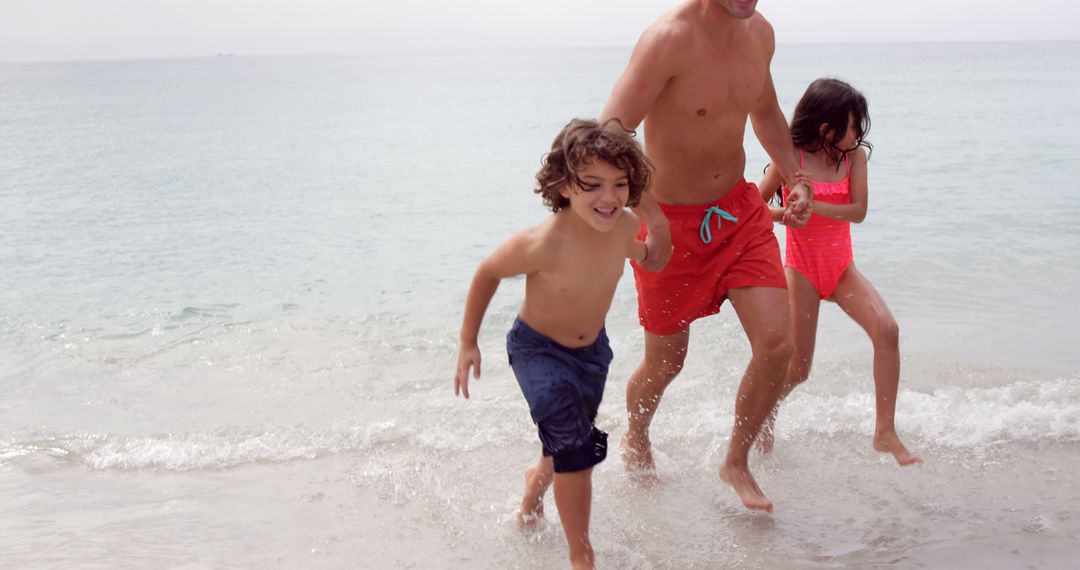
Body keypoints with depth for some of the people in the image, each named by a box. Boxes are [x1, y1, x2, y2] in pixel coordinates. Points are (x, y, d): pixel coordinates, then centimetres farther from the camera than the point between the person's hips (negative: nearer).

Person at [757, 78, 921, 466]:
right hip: (802, 268, -3)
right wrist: (785, 214, -23)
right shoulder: (792, 157, -9)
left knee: (887, 329, -21)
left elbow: (858, 211, -12)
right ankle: (764, 419, 29)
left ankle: (885, 433, -14)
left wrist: (811, 205, -24)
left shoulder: (855, 155, -1)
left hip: (842, 266, 3)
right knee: (797, 368, -3)